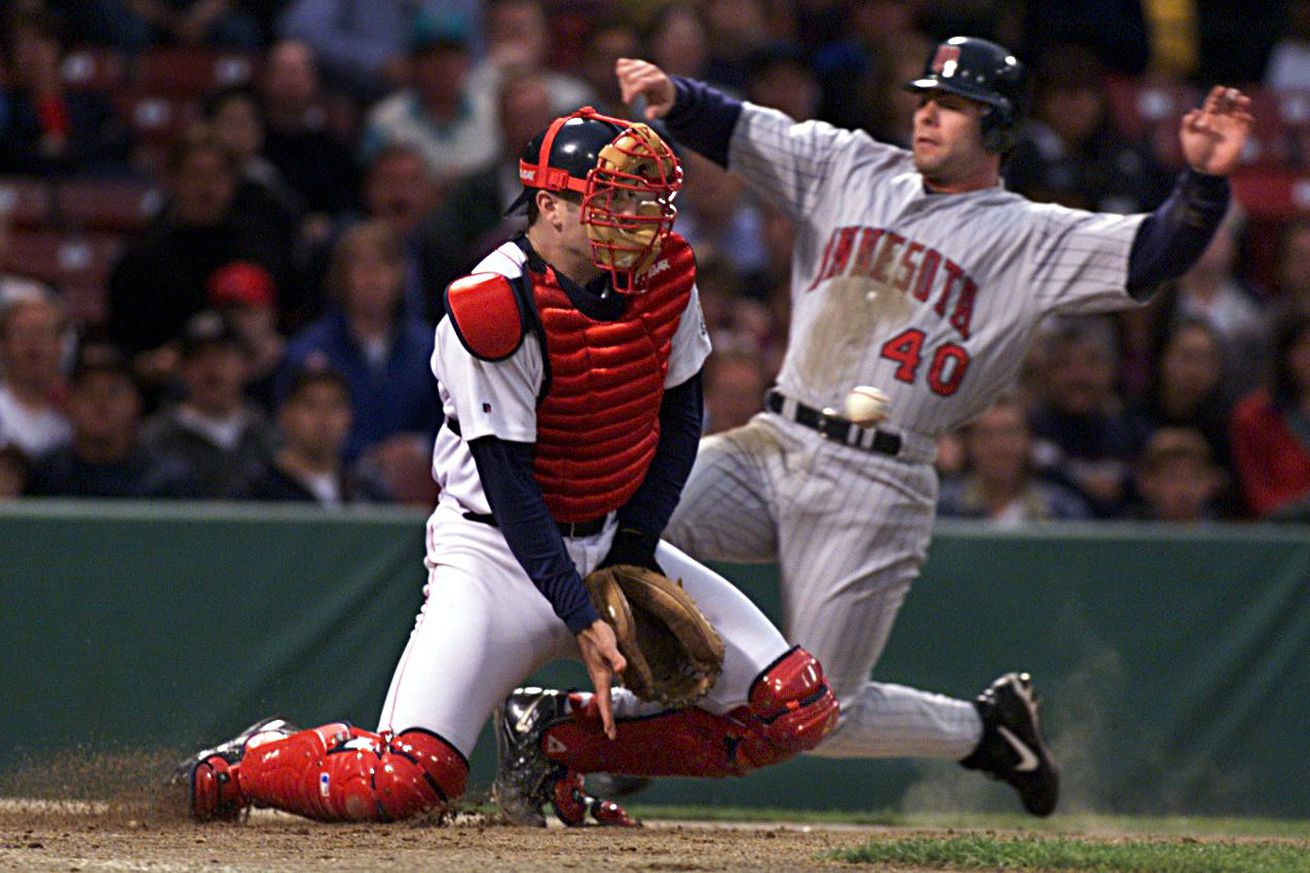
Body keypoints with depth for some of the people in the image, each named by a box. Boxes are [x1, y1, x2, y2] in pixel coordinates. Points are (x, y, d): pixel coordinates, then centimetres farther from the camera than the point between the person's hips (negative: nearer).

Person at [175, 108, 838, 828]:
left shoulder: (663, 275, -3)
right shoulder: (495, 310, -23)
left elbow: (681, 418, 9)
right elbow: (508, 485, -21)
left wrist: (636, 545, -4)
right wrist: (583, 621, -25)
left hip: (615, 540, 7)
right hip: (500, 548, -6)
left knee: (796, 707, -6)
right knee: (403, 781, -23)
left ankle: (555, 740, 7)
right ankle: (240, 766, 10)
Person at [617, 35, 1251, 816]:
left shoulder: (1032, 239, 1)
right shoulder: (848, 168, 13)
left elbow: (1149, 257, -12)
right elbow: (738, 130, 7)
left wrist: (1205, 180, -30)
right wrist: (673, 98, -15)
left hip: (876, 490, -4)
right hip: (769, 451, 4)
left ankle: (986, 728, 25)